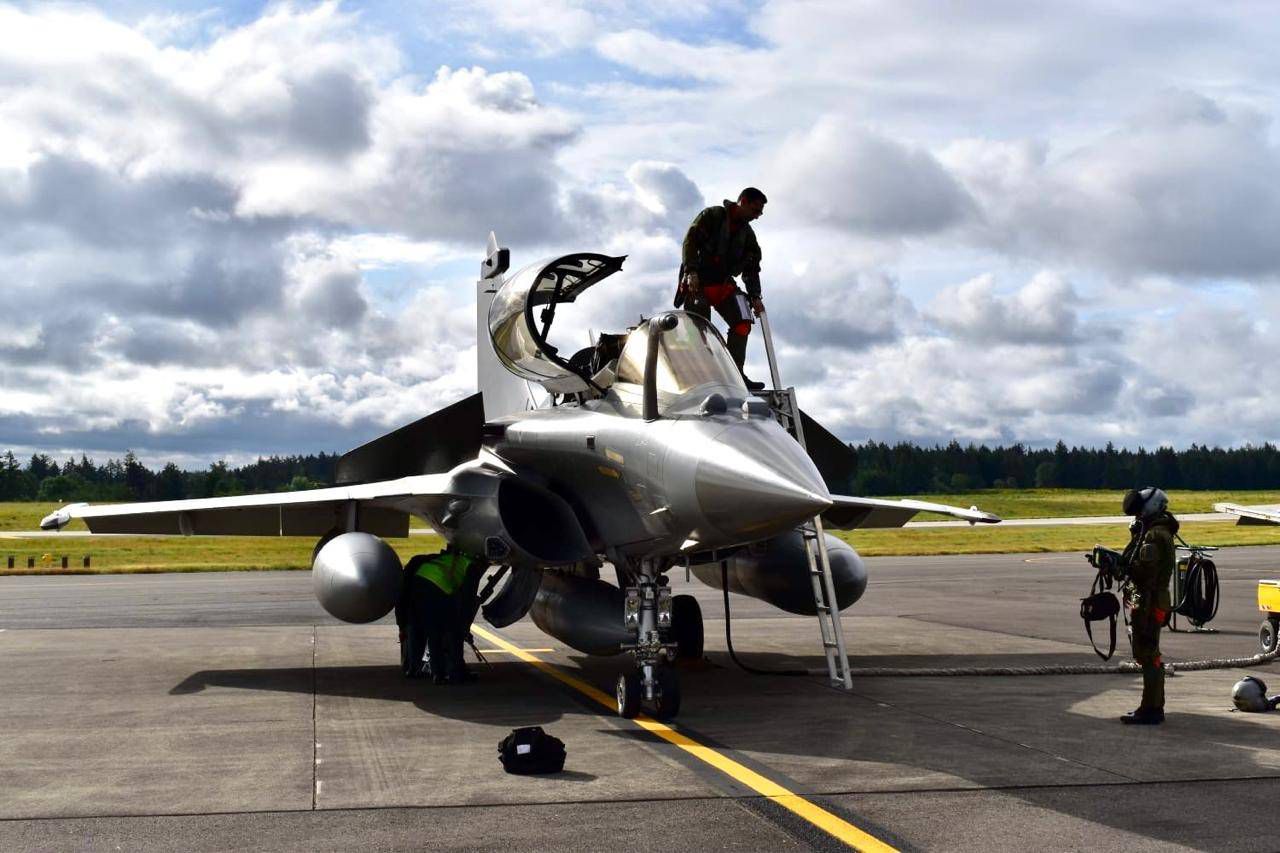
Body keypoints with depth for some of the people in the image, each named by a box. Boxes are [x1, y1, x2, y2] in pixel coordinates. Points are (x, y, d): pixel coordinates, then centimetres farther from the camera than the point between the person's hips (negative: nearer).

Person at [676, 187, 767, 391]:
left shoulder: (747, 234, 15)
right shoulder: (712, 216, -2)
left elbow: (751, 268, 15)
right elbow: (690, 241, -11)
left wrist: (754, 296, 3)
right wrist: (691, 271, -22)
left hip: (724, 284, 6)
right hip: (698, 282, -6)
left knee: (742, 323, -10)